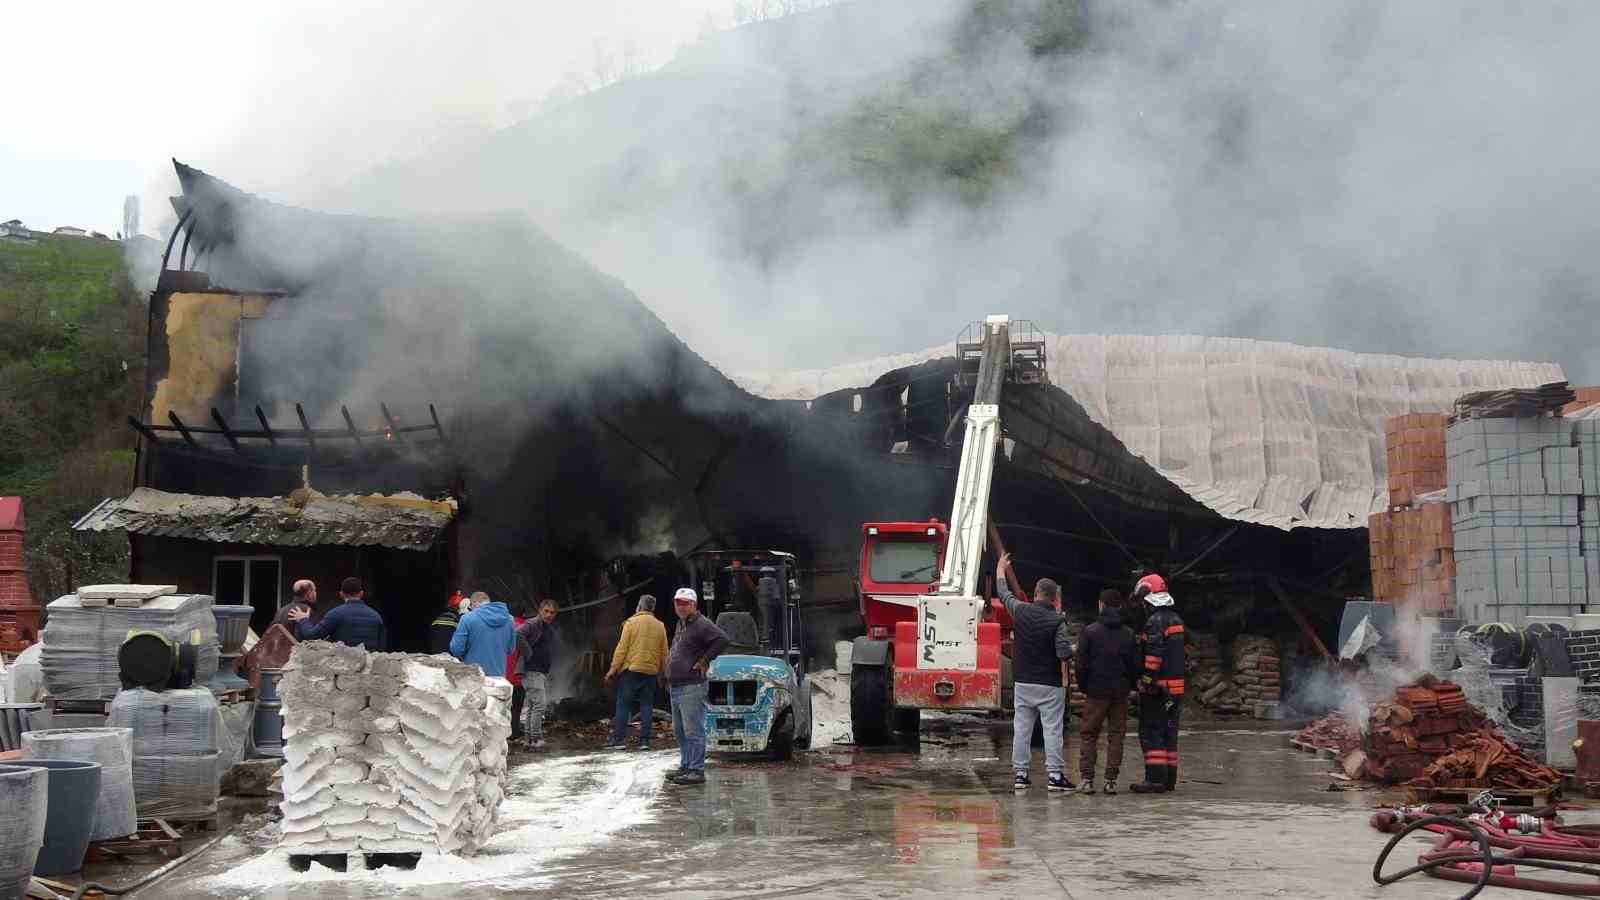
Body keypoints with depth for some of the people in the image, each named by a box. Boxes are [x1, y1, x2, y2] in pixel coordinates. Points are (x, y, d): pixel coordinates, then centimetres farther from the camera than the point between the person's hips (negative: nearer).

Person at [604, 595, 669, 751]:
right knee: (646, 706, 7)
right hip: (651, 672, 4)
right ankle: (644, 740, 3)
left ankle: (619, 739, -3)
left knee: (623, 705, 1)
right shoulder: (660, 626, 8)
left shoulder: (631, 622, -4)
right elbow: (664, 653, 10)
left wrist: (613, 669, -4)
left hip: (631, 669, -4)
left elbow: (622, 648, -8)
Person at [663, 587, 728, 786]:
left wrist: (704, 661, -17)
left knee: (693, 731, -9)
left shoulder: (701, 624, -11)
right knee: (679, 731, 16)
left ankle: (697, 771, -8)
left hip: (691, 687, -10)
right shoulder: (680, 624, 19)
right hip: (676, 687, 10)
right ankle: (686, 766, 25)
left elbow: (722, 640, -24)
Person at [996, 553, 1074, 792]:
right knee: (1052, 730, -1)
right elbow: (1064, 653, -18)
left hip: (1023, 683, 3)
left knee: (1021, 729, 8)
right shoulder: (1057, 621, -11)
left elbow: (1004, 594, 18)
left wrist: (1001, 569, 33)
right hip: (1050, 685, -3)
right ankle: (1055, 775, -3)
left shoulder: (1021, 611, -1)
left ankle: (1020, 774, 11)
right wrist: (1065, 679, -4)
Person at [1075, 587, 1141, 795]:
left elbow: (1081, 663, -7)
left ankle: (1086, 779, -1)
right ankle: (1111, 780, 4)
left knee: (1088, 734, 5)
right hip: (1120, 692, 3)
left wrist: (1083, 687, 7)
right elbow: (1136, 665, 4)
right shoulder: (1128, 634, 3)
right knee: (1116, 735, 7)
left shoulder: (1090, 632, -7)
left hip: (1096, 691, -2)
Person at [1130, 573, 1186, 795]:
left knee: (1151, 733, -6)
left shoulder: (1155, 621, -14)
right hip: (1176, 685, 9)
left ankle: (1155, 778, -10)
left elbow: (1153, 656, -22)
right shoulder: (1175, 619, 15)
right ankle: (1169, 779, 17)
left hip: (1157, 687, -9)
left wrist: (1146, 680, -19)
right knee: (1168, 733, 14)